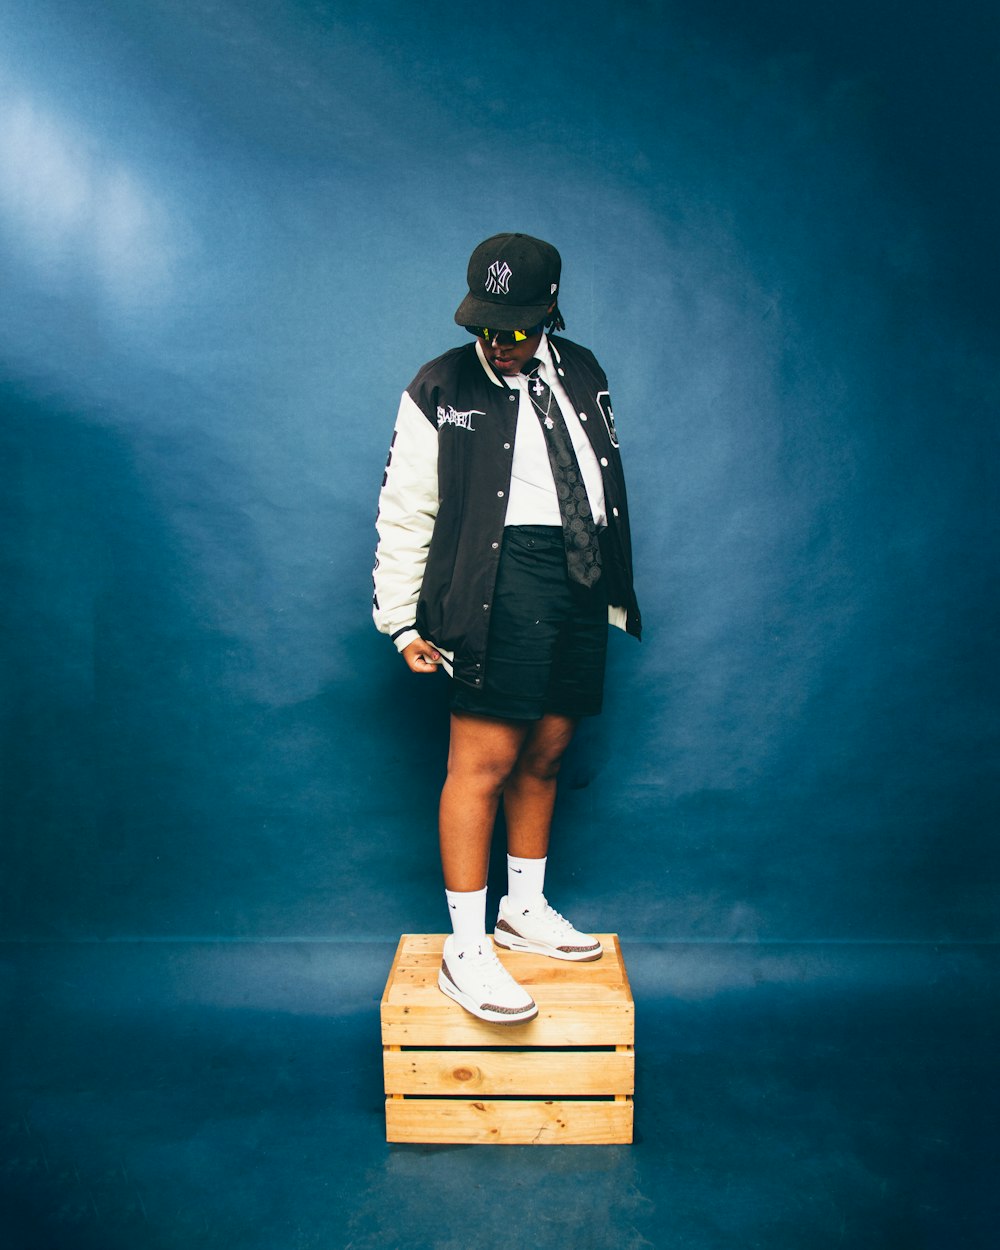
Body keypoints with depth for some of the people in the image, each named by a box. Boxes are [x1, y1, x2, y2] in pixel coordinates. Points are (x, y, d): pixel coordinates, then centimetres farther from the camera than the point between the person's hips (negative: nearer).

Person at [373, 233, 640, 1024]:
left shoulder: (582, 374, 14)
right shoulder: (442, 391, 0)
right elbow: (405, 513, 1)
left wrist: (614, 589, 20)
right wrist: (403, 618, -2)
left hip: (583, 580, 6)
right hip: (501, 580, -5)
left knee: (546, 753, 12)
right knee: (483, 762, -7)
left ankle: (525, 910, 29)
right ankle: (466, 949, 5)